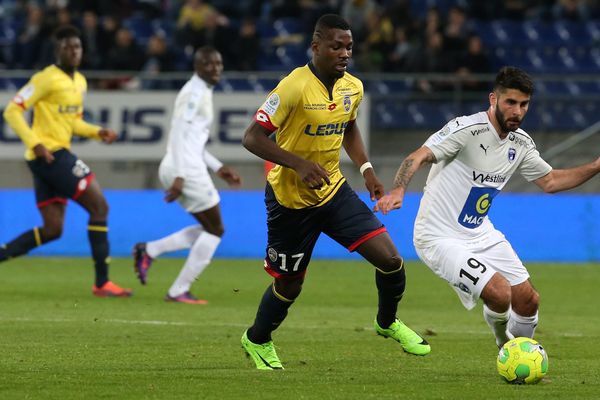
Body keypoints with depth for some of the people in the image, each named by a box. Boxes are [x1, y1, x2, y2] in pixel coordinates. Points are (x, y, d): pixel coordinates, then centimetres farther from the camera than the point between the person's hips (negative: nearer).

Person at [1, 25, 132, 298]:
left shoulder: (80, 82, 17)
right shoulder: (47, 79, -10)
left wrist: (97, 132, 9)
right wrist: (34, 143, -21)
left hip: (57, 156, 9)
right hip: (49, 154, -9)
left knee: (52, 230, 7)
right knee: (99, 207, -8)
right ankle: (102, 283, -7)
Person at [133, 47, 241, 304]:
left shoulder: (202, 92, 20)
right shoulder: (195, 92, -10)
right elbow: (179, 134, -19)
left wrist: (218, 168, 23)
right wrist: (179, 177, -25)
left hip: (181, 169, 10)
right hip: (186, 169, -10)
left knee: (210, 229, 16)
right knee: (215, 230, -1)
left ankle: (148, 251, 9)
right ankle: (179, 291, -2)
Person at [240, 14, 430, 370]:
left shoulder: (353, 87, -1)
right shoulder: (295, 87, -23)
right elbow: (253, 138, -23)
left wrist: (366, 169, 7)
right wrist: (300, 165, -32)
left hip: (334, 191, 5)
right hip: (291, 199, -5)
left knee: (390, 259, -7)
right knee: (290, 284, 7)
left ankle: (388, 323, 22)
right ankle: (257, 340, 38)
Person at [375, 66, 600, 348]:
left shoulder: (521, 143, 3)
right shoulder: (466, 129, -21)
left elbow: (549, 181, 19)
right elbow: (418, 158, -31)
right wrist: (398, 192, -50)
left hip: (481, 234, 8)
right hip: (440, 238, -8)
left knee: (528, 301, 4)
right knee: (499, 294, -23)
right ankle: (503, 337, 11)